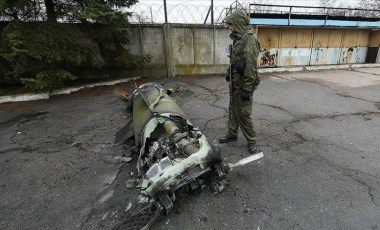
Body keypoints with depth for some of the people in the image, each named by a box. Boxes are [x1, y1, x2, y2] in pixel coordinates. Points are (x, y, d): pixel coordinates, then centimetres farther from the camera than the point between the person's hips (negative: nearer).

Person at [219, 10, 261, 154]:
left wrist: (247, 89, -25)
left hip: (243, 85, -9)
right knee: (233, 110, 17)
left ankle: (251, 141, 16)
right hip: (235, 83, 9)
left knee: (243, 114, -1)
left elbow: (251, 66, -23)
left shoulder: (250, 39, -17)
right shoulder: (238, 39, 12)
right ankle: (232, 134, 34)